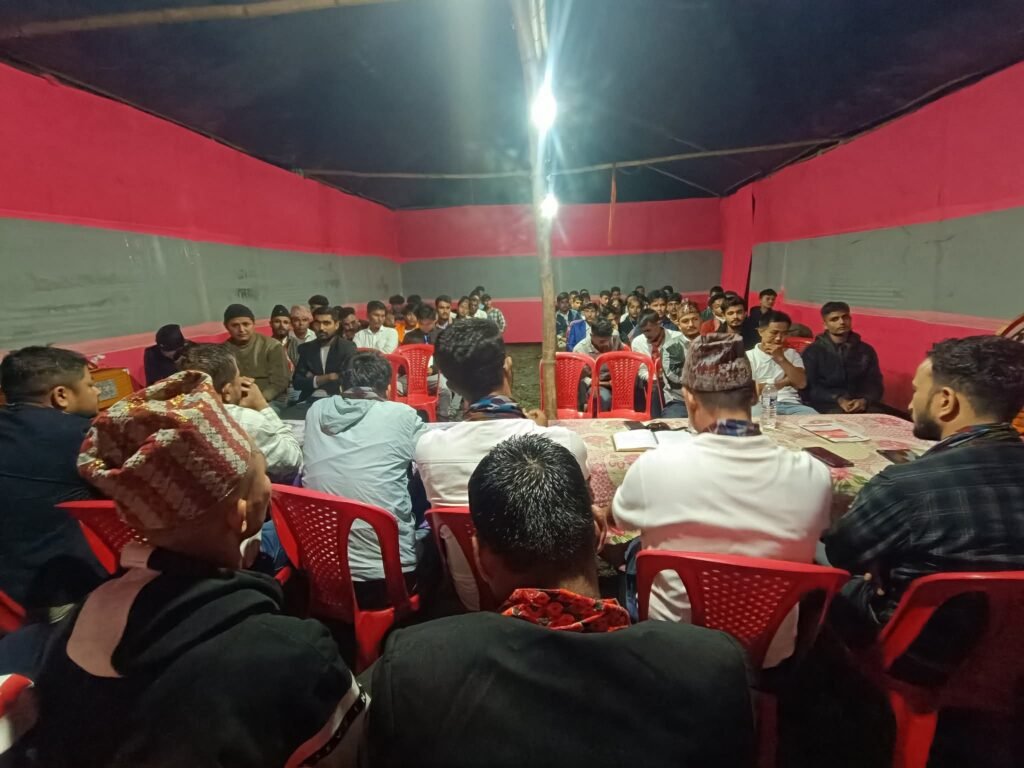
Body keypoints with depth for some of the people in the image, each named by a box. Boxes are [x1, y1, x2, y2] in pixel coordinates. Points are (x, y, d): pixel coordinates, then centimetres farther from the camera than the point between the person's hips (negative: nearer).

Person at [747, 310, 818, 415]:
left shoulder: (792, 354, 20)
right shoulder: (748, 356, 6)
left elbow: (801, 383, 4)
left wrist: (781, 359, -4)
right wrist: (785, 381, 4)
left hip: (791, 404, 4)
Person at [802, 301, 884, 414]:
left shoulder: (866, 350, 15)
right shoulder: (813, 351, 3)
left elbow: (875, 384, 10)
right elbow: (810, 388, -4)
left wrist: (865, 400, -12)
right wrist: (838, 400, -19)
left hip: (860, 403, 4)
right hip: (827, 404, -3)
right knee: (840, 415, -35)